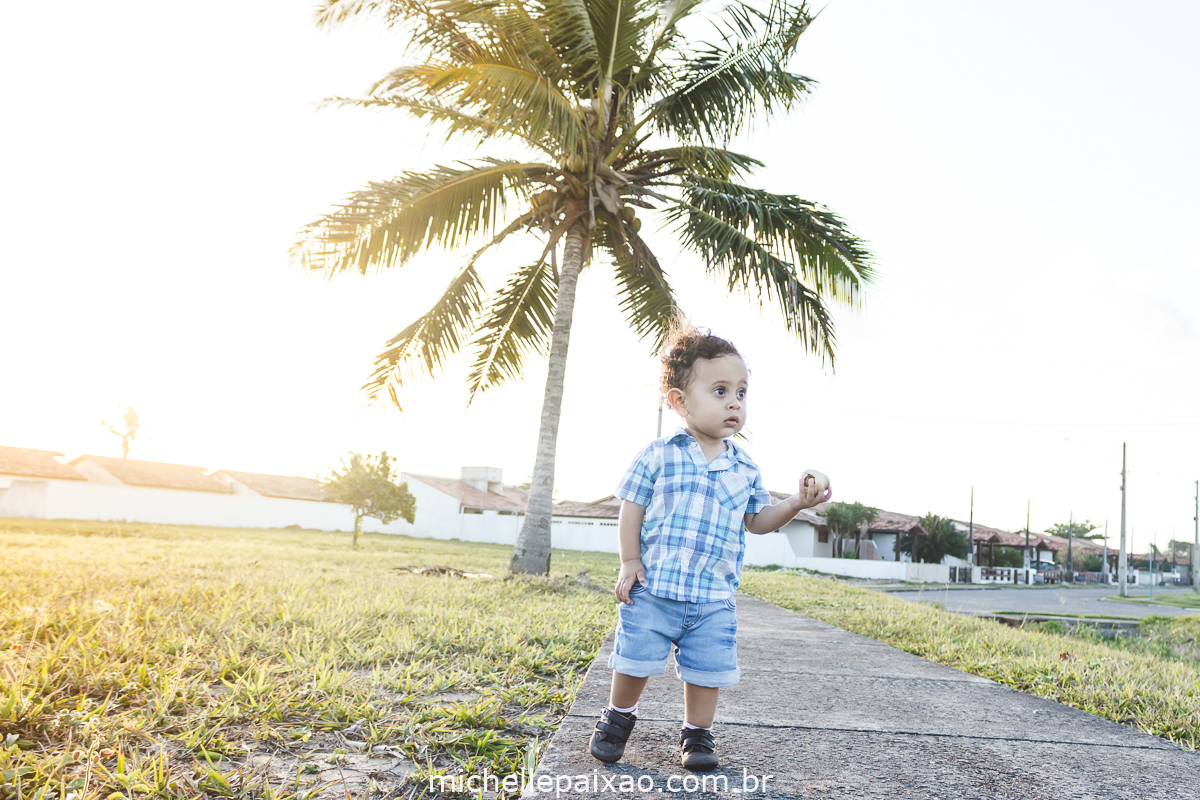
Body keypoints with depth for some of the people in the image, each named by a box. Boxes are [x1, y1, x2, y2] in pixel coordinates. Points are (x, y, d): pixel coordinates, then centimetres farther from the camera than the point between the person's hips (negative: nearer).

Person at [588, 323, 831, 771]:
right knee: (636, 661, 6)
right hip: (653, 588, -2)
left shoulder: (744, 467, 5)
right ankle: (618, 718, 33)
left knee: (707, 669, 8)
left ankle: (697, 734, 30)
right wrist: (630, 562, -6)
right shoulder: (659, 455, -5)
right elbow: (632, 508, -1)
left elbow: (756, 520, 10)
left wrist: (795, 505, -5)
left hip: (713, 596, 3)